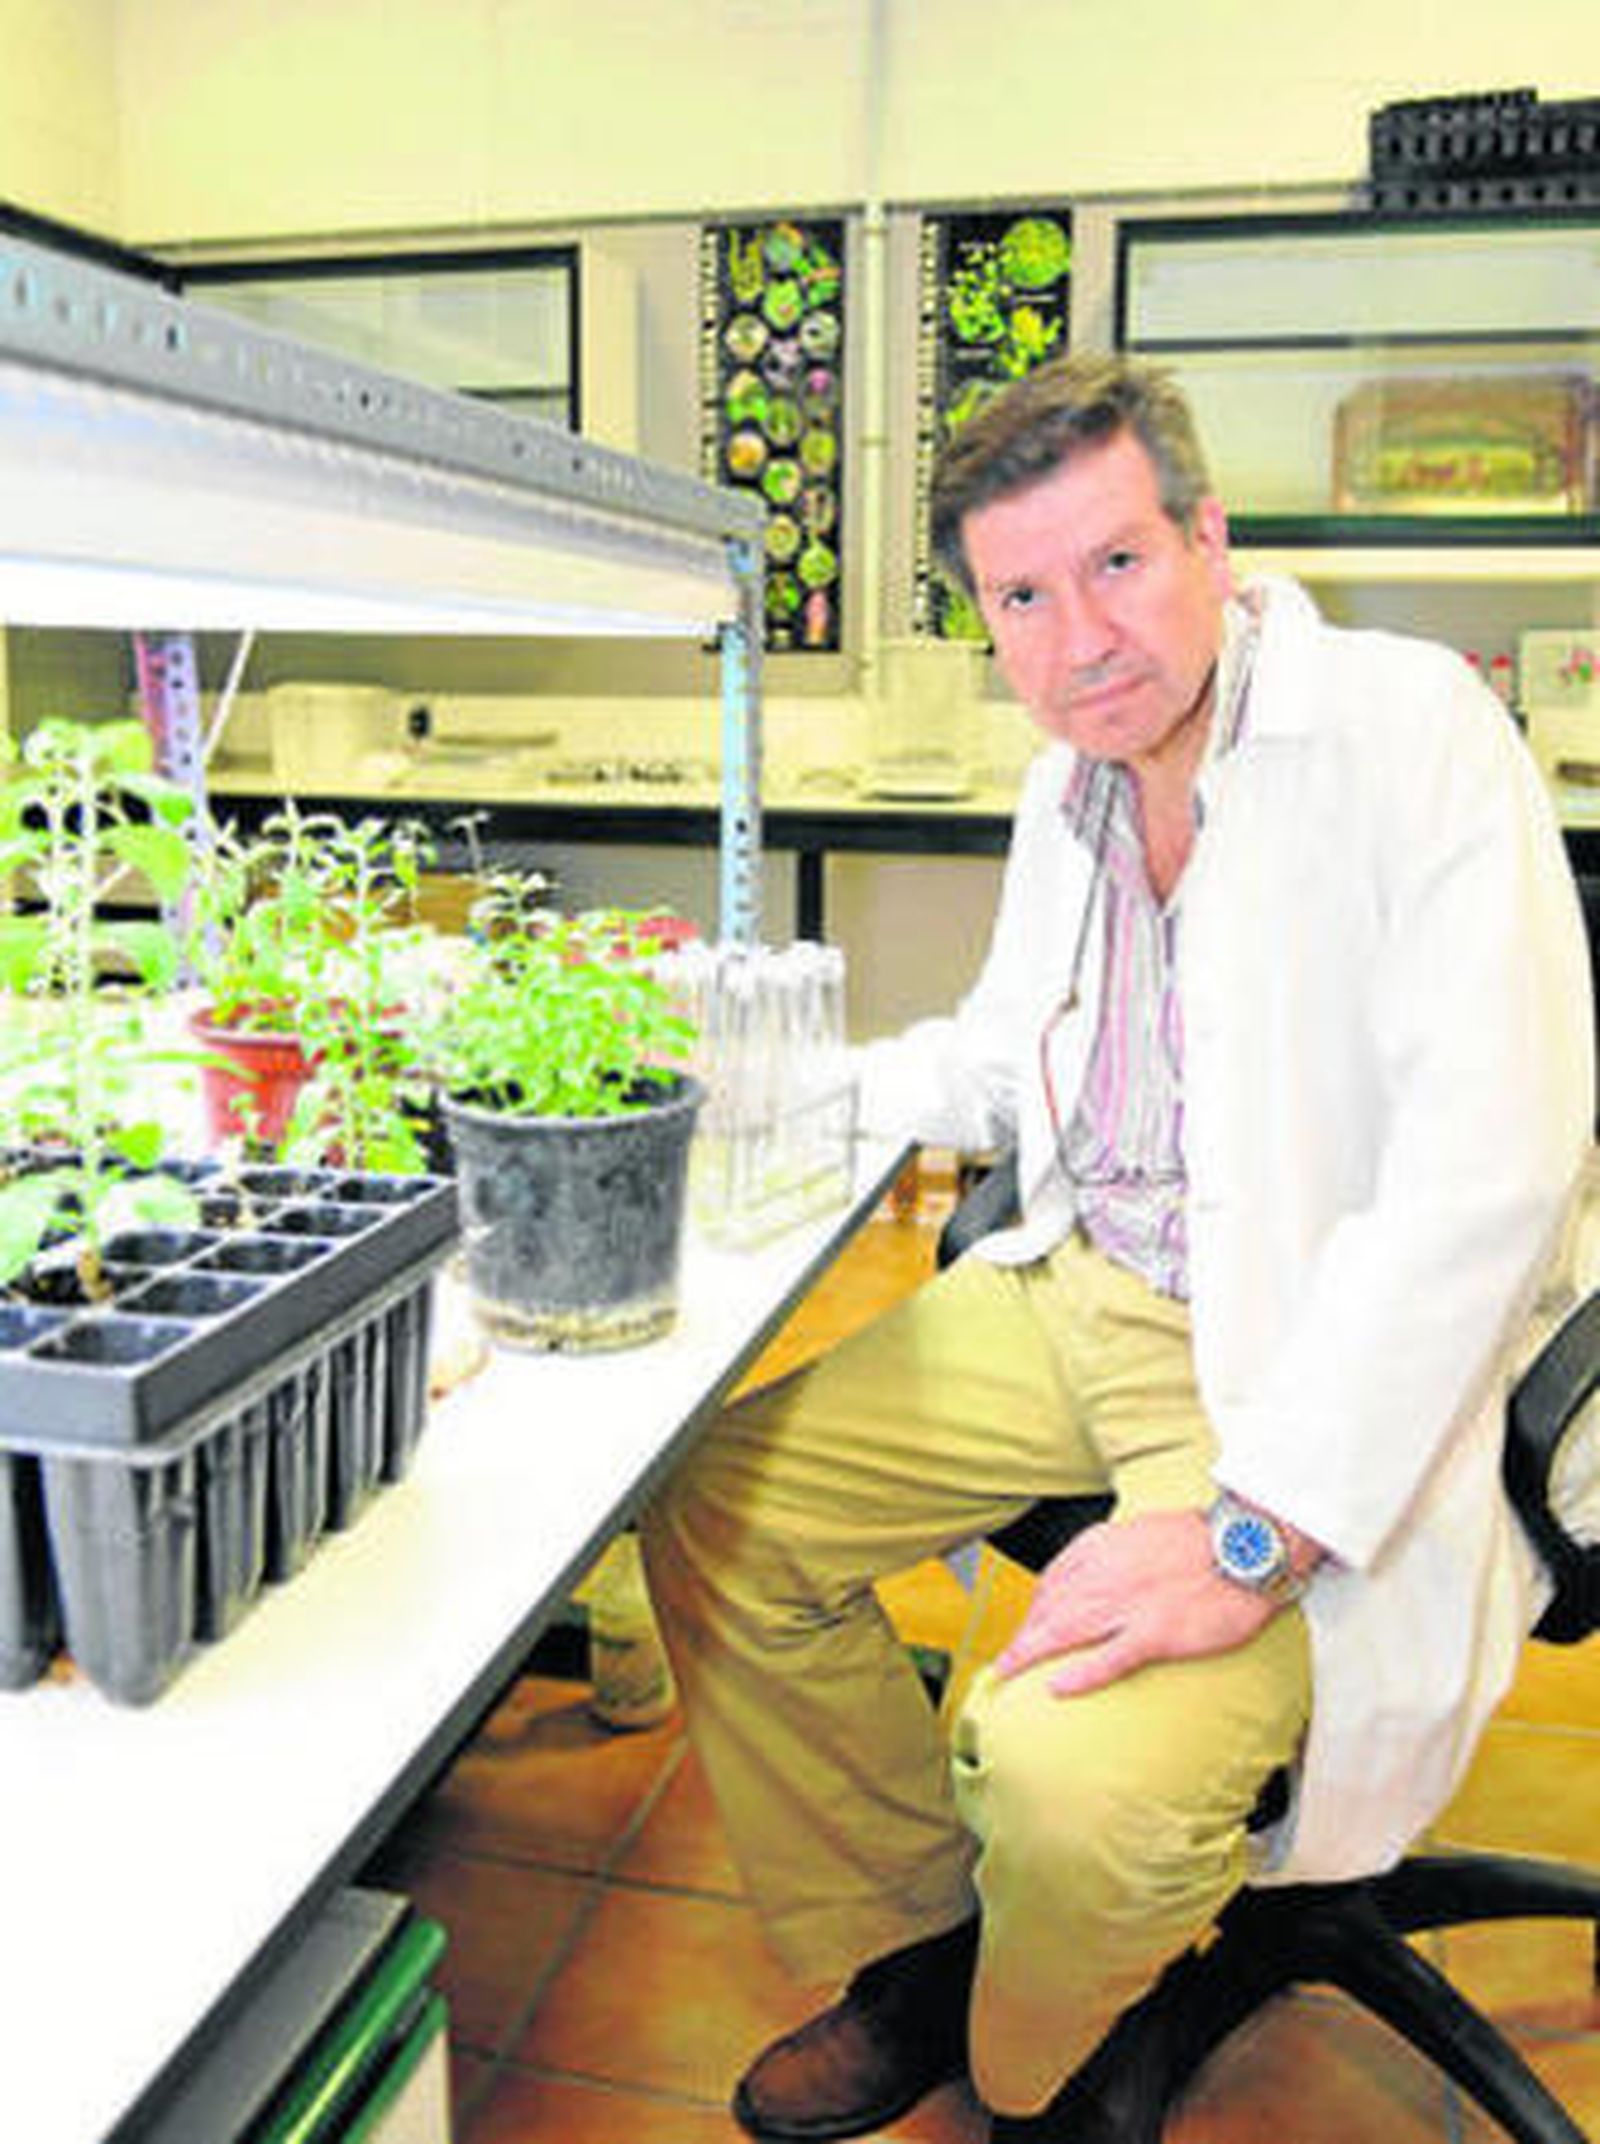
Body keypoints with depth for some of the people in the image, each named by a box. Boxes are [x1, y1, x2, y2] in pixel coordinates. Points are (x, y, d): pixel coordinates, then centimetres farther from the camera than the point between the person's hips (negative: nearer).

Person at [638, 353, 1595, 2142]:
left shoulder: (1408, 729, -15)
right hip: (1075, 1296, 8)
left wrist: (1256, 1531, -28)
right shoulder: (1064, 785, 10)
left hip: (1307, 1366, -7)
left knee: (1077, 1768, -29)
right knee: (709, 1509, 2)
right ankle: (912, 1958, 20)